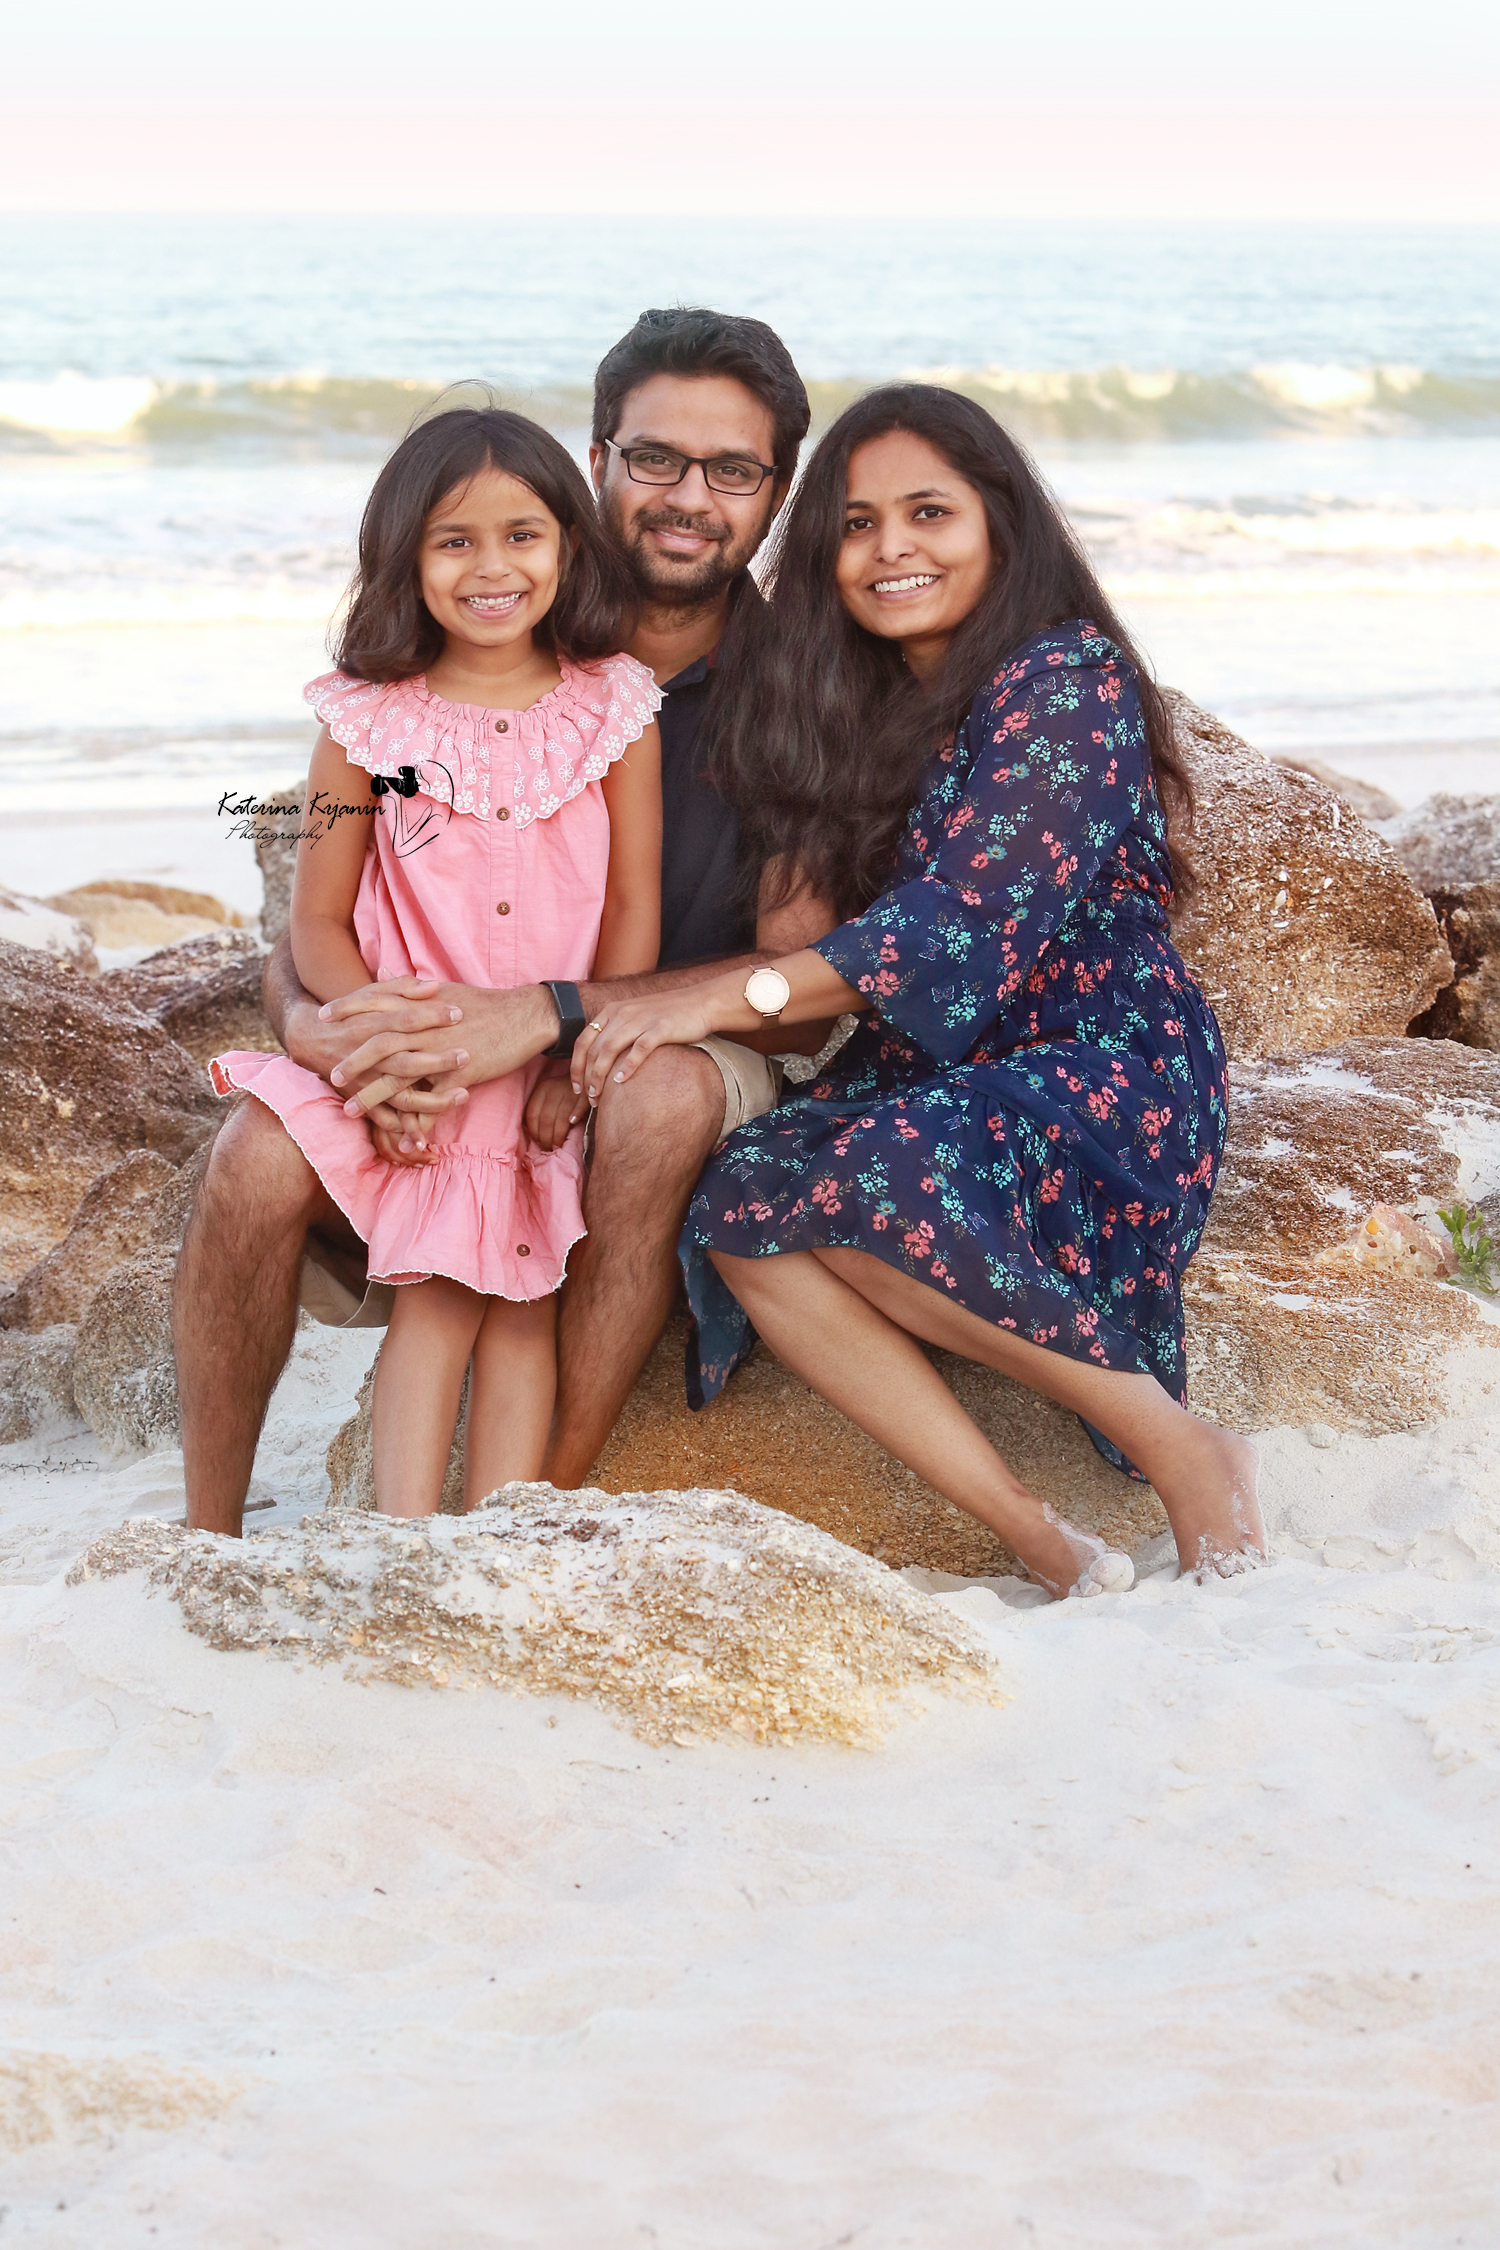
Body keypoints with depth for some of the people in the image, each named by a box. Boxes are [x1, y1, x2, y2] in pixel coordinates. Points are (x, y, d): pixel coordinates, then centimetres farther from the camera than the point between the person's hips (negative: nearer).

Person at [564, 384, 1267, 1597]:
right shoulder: (867, 712, 17)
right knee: (736, 1208, -23)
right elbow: (828, 935, 16)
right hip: (938, 1086, 7)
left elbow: (967, 930, -17)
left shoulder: (1065, 679, -7)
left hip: (1105, 1083, -7)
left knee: (864, 1185, -35)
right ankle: (1049, 1547, -26)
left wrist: (719, 999, -18)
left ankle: (1185, 1453, -18)